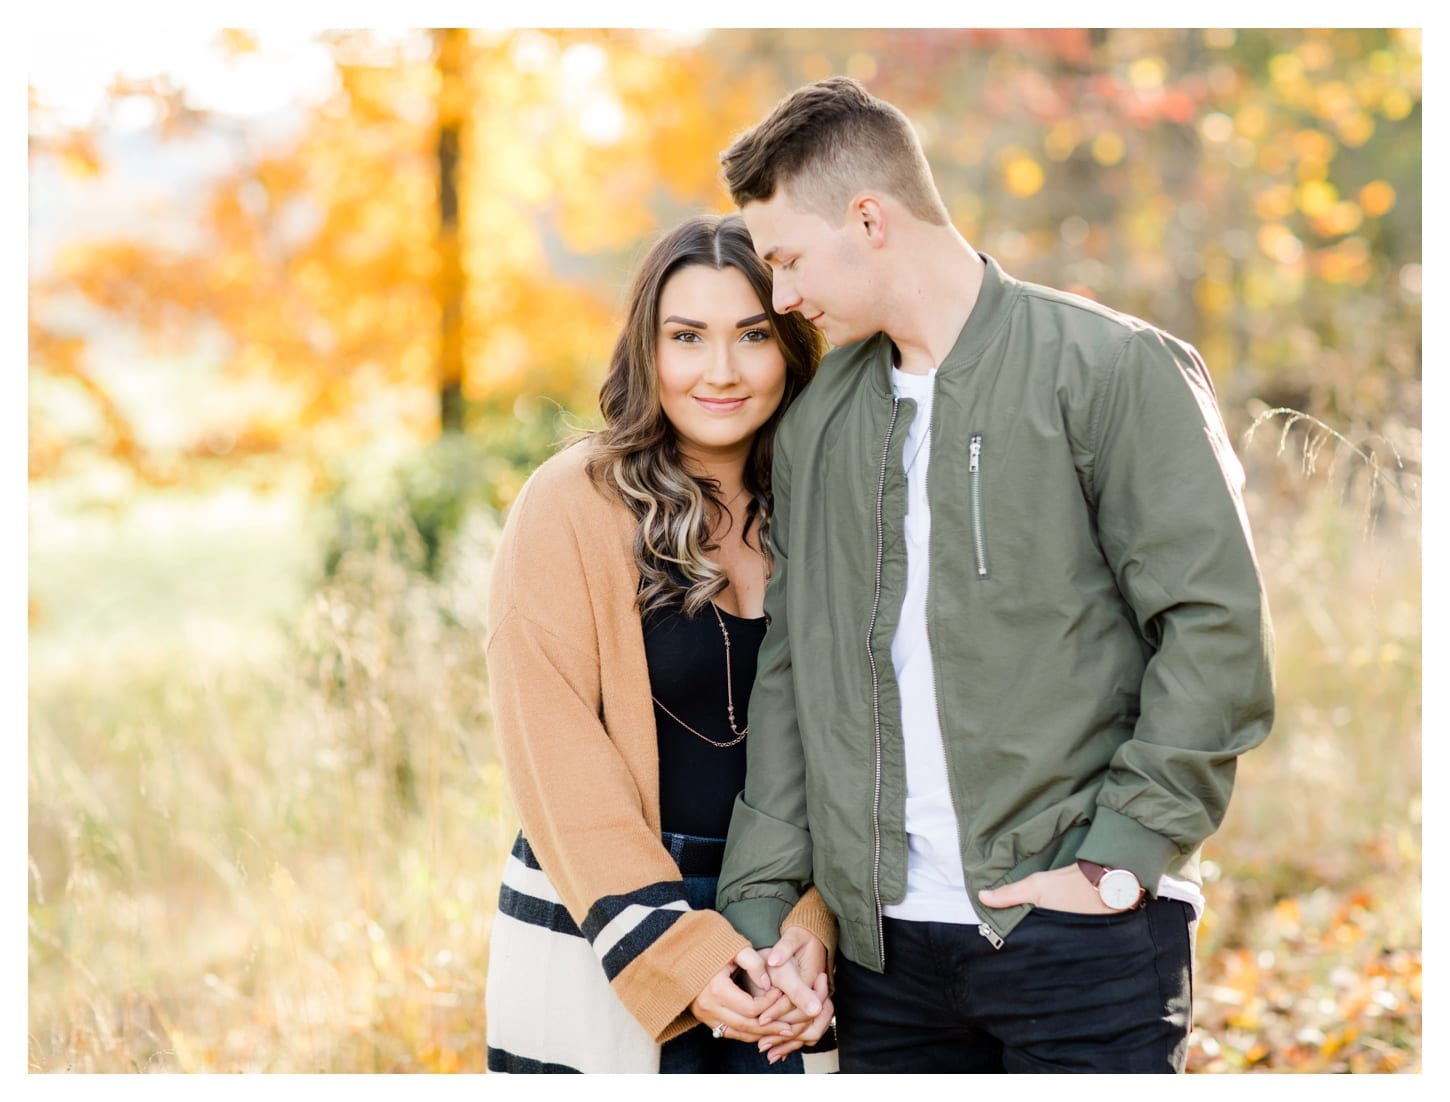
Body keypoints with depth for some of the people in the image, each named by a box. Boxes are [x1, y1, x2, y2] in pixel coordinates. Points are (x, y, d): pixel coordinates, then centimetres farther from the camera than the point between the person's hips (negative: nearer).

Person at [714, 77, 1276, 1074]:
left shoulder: (1111, 371, -5)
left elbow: (1217, 625, -9)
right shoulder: (817, 422, 13)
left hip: (1080, 935, -5)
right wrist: (762, 899, 5)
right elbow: (792, 671, 14)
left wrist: (1121, 856, -13)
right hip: (887, 943, 5)